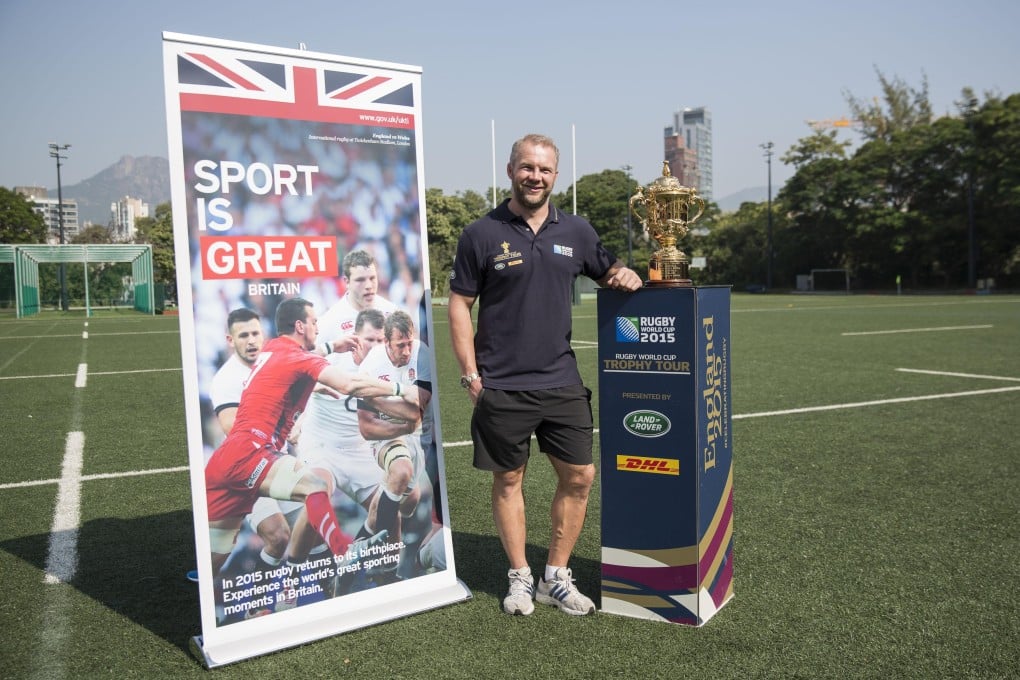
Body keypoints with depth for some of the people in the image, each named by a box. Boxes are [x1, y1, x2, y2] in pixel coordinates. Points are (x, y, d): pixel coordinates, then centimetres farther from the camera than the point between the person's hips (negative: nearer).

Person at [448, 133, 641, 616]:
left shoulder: (575, 232, 7)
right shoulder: (481, 235, -3)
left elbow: (609, 273, 19)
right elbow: (459, 305, -2)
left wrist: (626, 277, -6)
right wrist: (471, 375, -8)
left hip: (561, 381, 4)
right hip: (501, 387, -3)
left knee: (579, 477, 5)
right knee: (508, 480, 8)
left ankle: (556, 578, 23)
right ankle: (520, 578, 26)